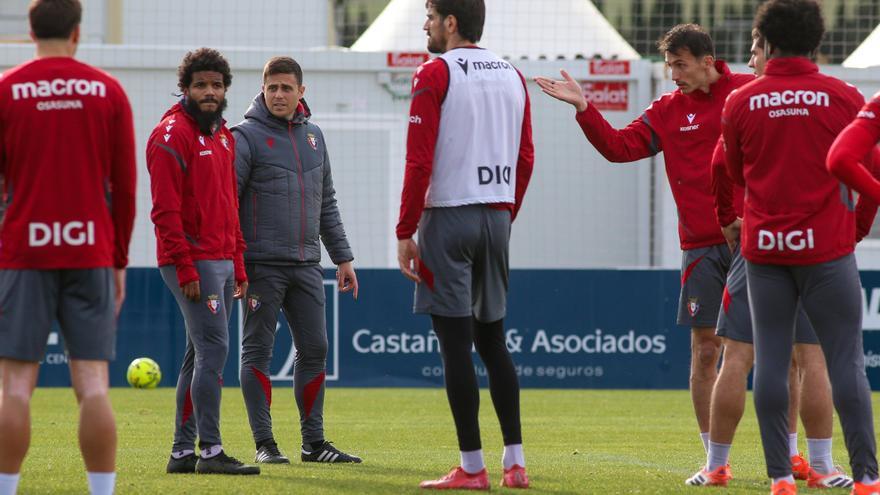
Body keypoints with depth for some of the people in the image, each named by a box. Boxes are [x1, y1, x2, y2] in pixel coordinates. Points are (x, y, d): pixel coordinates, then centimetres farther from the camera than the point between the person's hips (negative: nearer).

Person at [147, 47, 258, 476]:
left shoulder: (223, 136, 18)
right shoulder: (172, 135, -10)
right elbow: (166, 210, -15)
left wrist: (238, 266, 18)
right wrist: (185, 268, -19)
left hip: (222, 261, 9)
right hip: (192, 262, -9)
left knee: (201, 354, 10)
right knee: (214, 348, -13)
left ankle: (184, 451, 14)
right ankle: (210, 451, -12)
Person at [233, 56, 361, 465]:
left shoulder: (313, 136, 14)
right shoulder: (246, 136, -6)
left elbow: (326, 202, 20)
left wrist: (342, 257, 16)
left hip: (306, 264, 6)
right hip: (262, 266, -6)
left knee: (314, 350, 6)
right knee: (258, 351, 0)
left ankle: (314, 441, 12)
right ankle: (264, 443, 3)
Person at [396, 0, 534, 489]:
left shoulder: (435, 74, -8)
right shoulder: (513, 77, 11)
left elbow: (419, 161, -13)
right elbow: (526, 159, 12)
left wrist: (405, 232, -9)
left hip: (449, 216, -6)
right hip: (497, 217, 6)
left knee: (456, 343, -4)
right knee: (493, 338, 13)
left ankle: (472, 467, -5)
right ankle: (515, 462, 9)